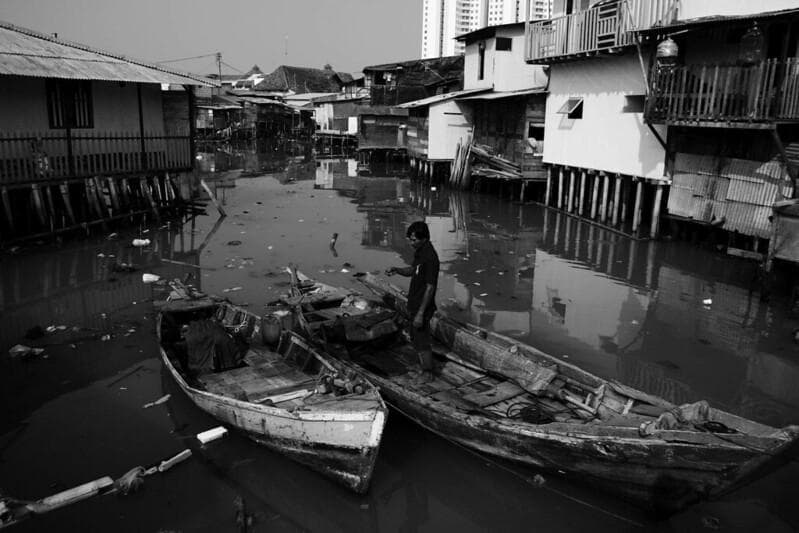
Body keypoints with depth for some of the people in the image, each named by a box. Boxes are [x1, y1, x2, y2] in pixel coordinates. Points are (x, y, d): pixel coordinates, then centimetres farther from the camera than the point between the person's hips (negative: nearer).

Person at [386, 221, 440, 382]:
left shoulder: (430, 257, -24)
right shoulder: (419, 252, 5)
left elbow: (430, 288, -24)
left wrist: (420, 313, -23)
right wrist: (396, 270, 1)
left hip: (422, 307, -9)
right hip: (414, 304, 9)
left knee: (422, 342, 4)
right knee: (415, 339, 20)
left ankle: (427, 374, 20)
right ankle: (424, 367, 35)